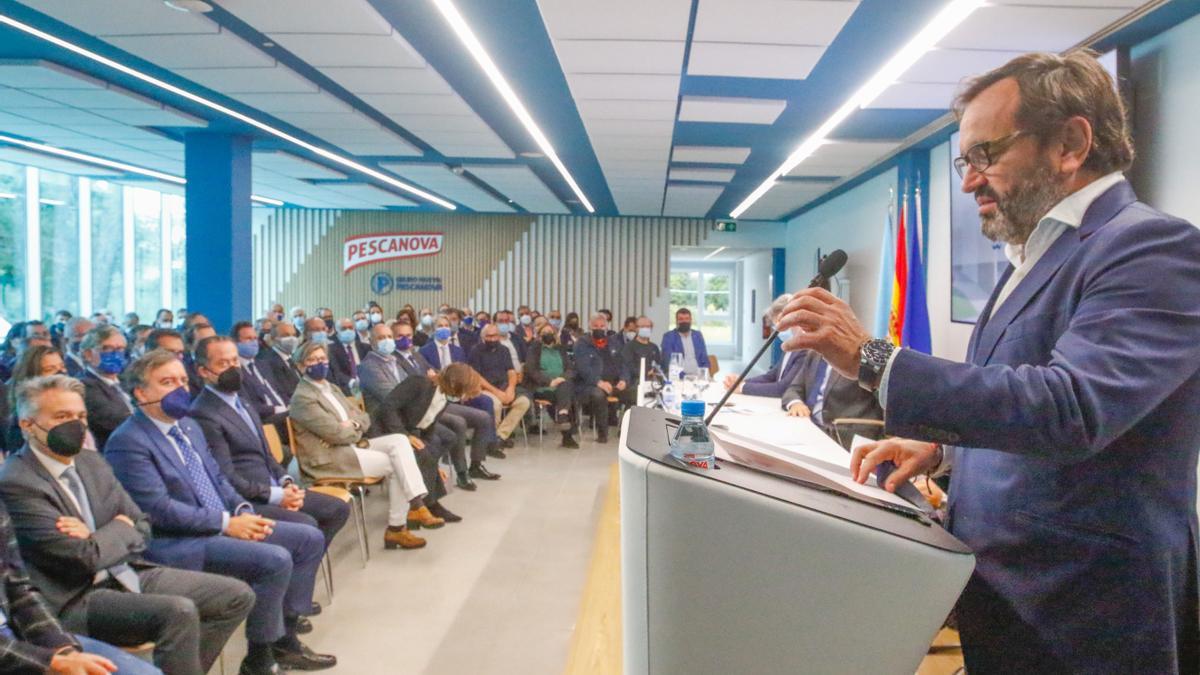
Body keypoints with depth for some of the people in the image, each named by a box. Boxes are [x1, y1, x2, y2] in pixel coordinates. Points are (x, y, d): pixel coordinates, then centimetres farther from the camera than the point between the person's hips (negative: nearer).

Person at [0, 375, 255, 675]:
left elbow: (142, 530, 11)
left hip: (128, 573, 8)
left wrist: (98, 538, -9)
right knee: (179, 612, -31)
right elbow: (86, 557, -20)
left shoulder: (91, 462, 9)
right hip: (75, 600, -8)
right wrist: (120, 528, -1)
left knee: (237, 596, -3)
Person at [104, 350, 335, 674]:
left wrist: (243, 511, -1)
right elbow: (160, 509, -21)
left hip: (224, 526, 9)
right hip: (178, 544, -9)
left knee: (310, 538, 2)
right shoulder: (127, 442, -14)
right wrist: (226, 523, -18)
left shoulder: (189, 425, 15)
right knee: (275, 560, -27)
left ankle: (285, 637, 7)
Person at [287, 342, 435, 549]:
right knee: (396, 466, -18)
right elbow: (336, 433, -18)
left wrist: (353, 425, -7)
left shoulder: (331, 388, 19)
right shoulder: (302, 397, -10)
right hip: (329, 456, -8)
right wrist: (357, 430, 1)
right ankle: (396, 528, -9)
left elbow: (364, 418, 15)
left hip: (352, 445, 8)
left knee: (399, 440, -14)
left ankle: (415, 505, -21)